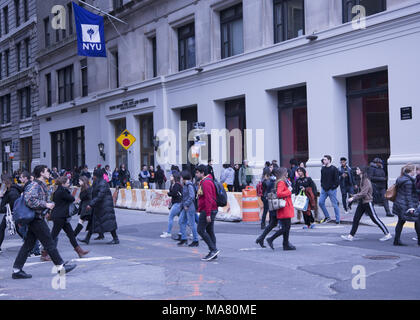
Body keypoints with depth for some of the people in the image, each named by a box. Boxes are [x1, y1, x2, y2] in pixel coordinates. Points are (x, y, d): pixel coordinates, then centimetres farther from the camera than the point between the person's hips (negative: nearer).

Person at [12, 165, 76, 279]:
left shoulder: (41, 185, 16)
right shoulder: (35, 185, -14)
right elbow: (29, 200, -26)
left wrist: (47, 206, 16)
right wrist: (46, 205, -21)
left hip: (33, 219, 10)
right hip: (37, 219, -10)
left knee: (28, 244, 9)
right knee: (49, 243, -2)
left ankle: (17, 270, 10)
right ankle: (60, 266, 6)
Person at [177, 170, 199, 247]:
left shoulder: (189, 185, -16)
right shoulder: (185, 185, 13)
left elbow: (192, 196, -23)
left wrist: (186, 205, -19)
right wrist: (182, 204, 14)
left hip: (190, 207, -10)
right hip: (185, 207, 10)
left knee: (192, 224, -3)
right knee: (181, 221, 10)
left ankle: (195, 241, 5)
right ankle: (184, 239, 16)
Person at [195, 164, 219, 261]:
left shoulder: (206, 182, -15)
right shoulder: (204, 182, 19)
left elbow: (208, 199, -22)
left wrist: (208, 214, -25)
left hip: (207, 210, -10)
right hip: (212, 210, 10)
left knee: (200, 230, -9)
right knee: (210, 231, 11)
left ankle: (213, 249, -10)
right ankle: (213, 253, 13)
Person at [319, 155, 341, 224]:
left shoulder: (334, 169, -8)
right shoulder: (323, 169, 10)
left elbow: (337, 179, -8)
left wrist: (334, 186, -12)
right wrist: (322, 185, 9)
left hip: (331, 190, -6)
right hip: (324, 189, 6)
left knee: (335, 205, 0)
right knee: (321, 202, -2)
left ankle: (337, 220, 9)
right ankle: (327, 217, 13)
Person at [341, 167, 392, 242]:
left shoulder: (366, 180, -18)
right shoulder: (361, 180, 10)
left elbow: (363, 193, -24)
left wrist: (353, 198, -20)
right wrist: (354, 196, 11)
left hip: (367, 202, -9)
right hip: (362, 202, 9)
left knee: (375, 219, -3)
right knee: (356, 219, 5)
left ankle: (387, 234, 6)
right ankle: (351, 236, 8)